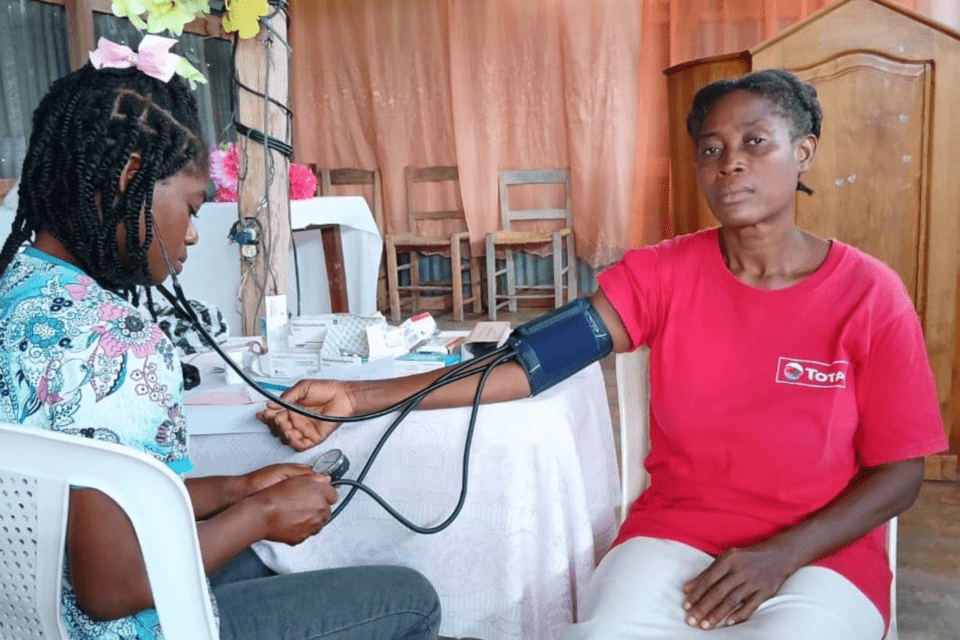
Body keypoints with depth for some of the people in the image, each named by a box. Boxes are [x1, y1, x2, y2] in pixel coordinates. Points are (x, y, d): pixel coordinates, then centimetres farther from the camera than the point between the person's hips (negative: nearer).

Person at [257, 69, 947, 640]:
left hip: (820, 554, 0)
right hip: (672, 537, 1)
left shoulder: (870, 295, -6)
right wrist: (361, 396, -25)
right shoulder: (659, 274, -3)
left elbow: (900, 472, -2)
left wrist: (781, 555, -18)